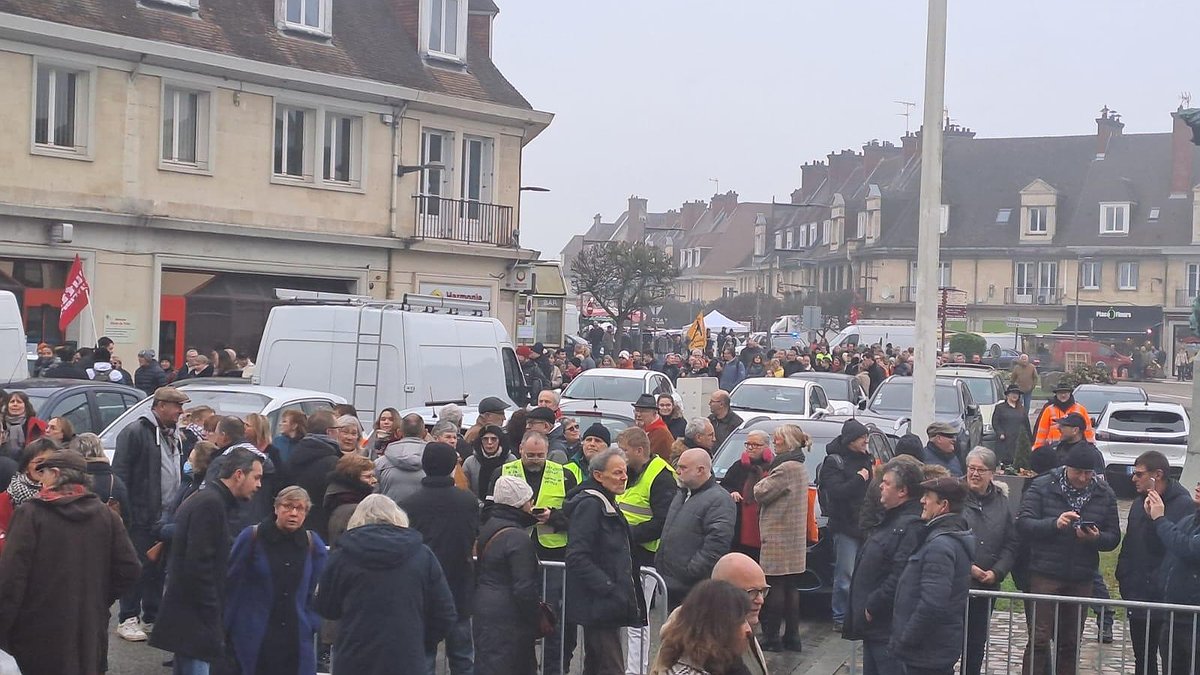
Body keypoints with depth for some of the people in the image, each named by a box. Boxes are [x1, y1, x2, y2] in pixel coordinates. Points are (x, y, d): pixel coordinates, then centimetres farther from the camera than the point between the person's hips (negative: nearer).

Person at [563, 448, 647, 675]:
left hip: (607, 604, 11)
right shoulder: (589, 505, -14)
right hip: (598, 604, -11)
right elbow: (578, 556, -22)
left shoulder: (607, 504, 18)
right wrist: (609, 587, -24)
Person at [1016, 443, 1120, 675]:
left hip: (1081, 579, 3)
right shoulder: (1042, 487, -4)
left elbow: (1113, 537, 7)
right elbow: (1023, 524, -11)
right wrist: (1054, 524, -27)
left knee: (1071, 643, 10)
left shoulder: (1104, 494, 6)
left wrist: (1096, 537, -16)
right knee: (1039, 640, -5)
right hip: (1045, 575, -3)